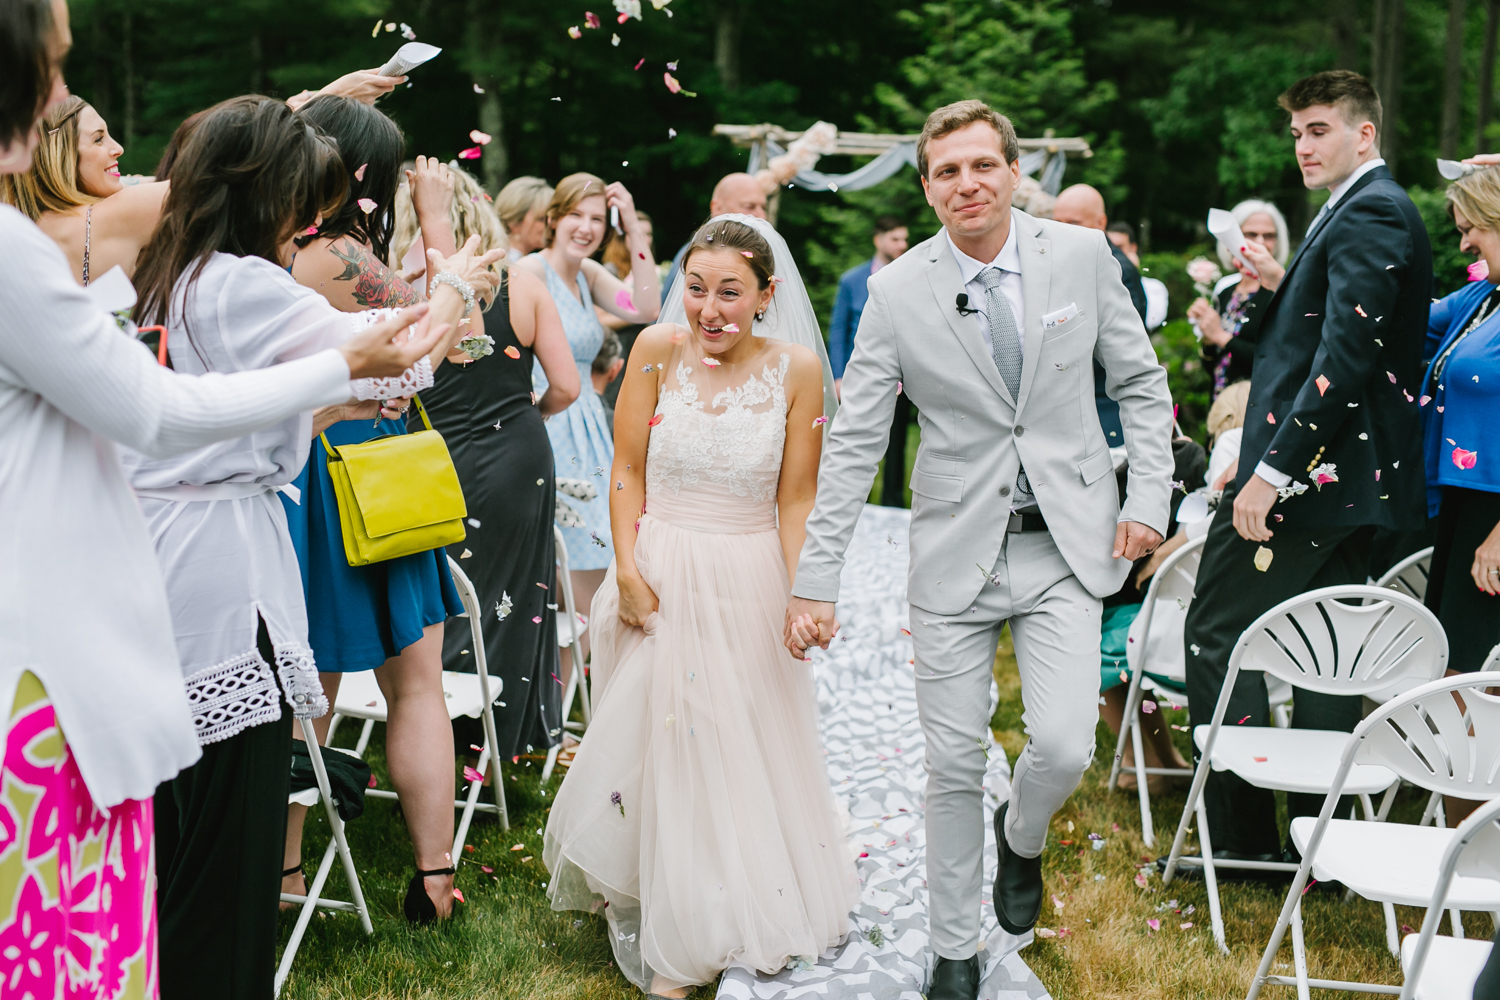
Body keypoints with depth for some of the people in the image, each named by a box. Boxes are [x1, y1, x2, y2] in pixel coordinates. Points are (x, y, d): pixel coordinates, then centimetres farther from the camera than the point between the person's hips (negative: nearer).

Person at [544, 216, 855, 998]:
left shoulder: (797, 367, -6)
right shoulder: (659, 350, -6)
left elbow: (797, 499, -3)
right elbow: (626, 472, -1)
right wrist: (627, 573, -9)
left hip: (749, 583, 0)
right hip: (662, 577, 0)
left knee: (752, 750, 11)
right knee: (660, 746, 6)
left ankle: (754, 919, 30)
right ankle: (665, 937, 24)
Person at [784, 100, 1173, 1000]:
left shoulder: (1082, 254, -2)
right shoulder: (897, 293, -6)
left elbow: (1142, 384, 8)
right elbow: (853, 445, -4)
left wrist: (1149, 498, -3)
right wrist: (816, 581, -8)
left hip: (1064, 546, 0)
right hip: (957, 552, 0)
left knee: (1064, 748, -10)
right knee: (955, 766, 5)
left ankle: (1021, 836, 27)